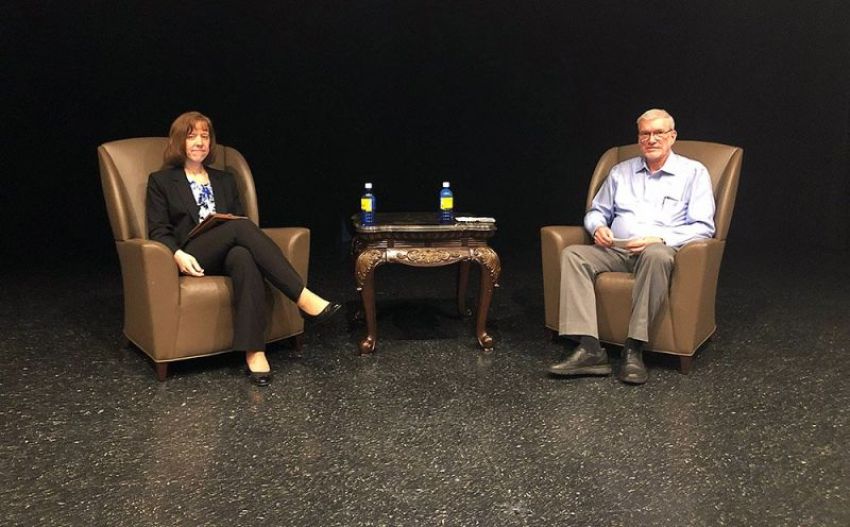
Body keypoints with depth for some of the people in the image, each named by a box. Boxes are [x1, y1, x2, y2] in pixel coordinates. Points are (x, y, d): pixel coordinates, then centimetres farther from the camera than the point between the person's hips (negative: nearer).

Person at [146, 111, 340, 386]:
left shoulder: (225, 180, 25)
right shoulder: (161, 180, 13)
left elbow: (239, 218, 19)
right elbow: (158, 231, 4)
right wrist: (178, 255, -18)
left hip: (227, 254, 3)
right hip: (193, 258, -3)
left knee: (243, 257, -38)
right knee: (241, 226, -34)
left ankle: (254, 351, -48)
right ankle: (303, 297, -42)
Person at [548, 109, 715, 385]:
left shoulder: (693, 172, 9)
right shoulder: (621, 171, 21)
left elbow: (703, 227, -1)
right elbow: (597, 211, 26)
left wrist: (660, 238, -17)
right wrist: (598, 227, 0)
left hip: (660, 250, -4)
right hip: (615, 250, 4)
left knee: (656, 255, -41)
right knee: (572, 254, -25)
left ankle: (634, 349, -36)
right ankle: (590, 350, -36)